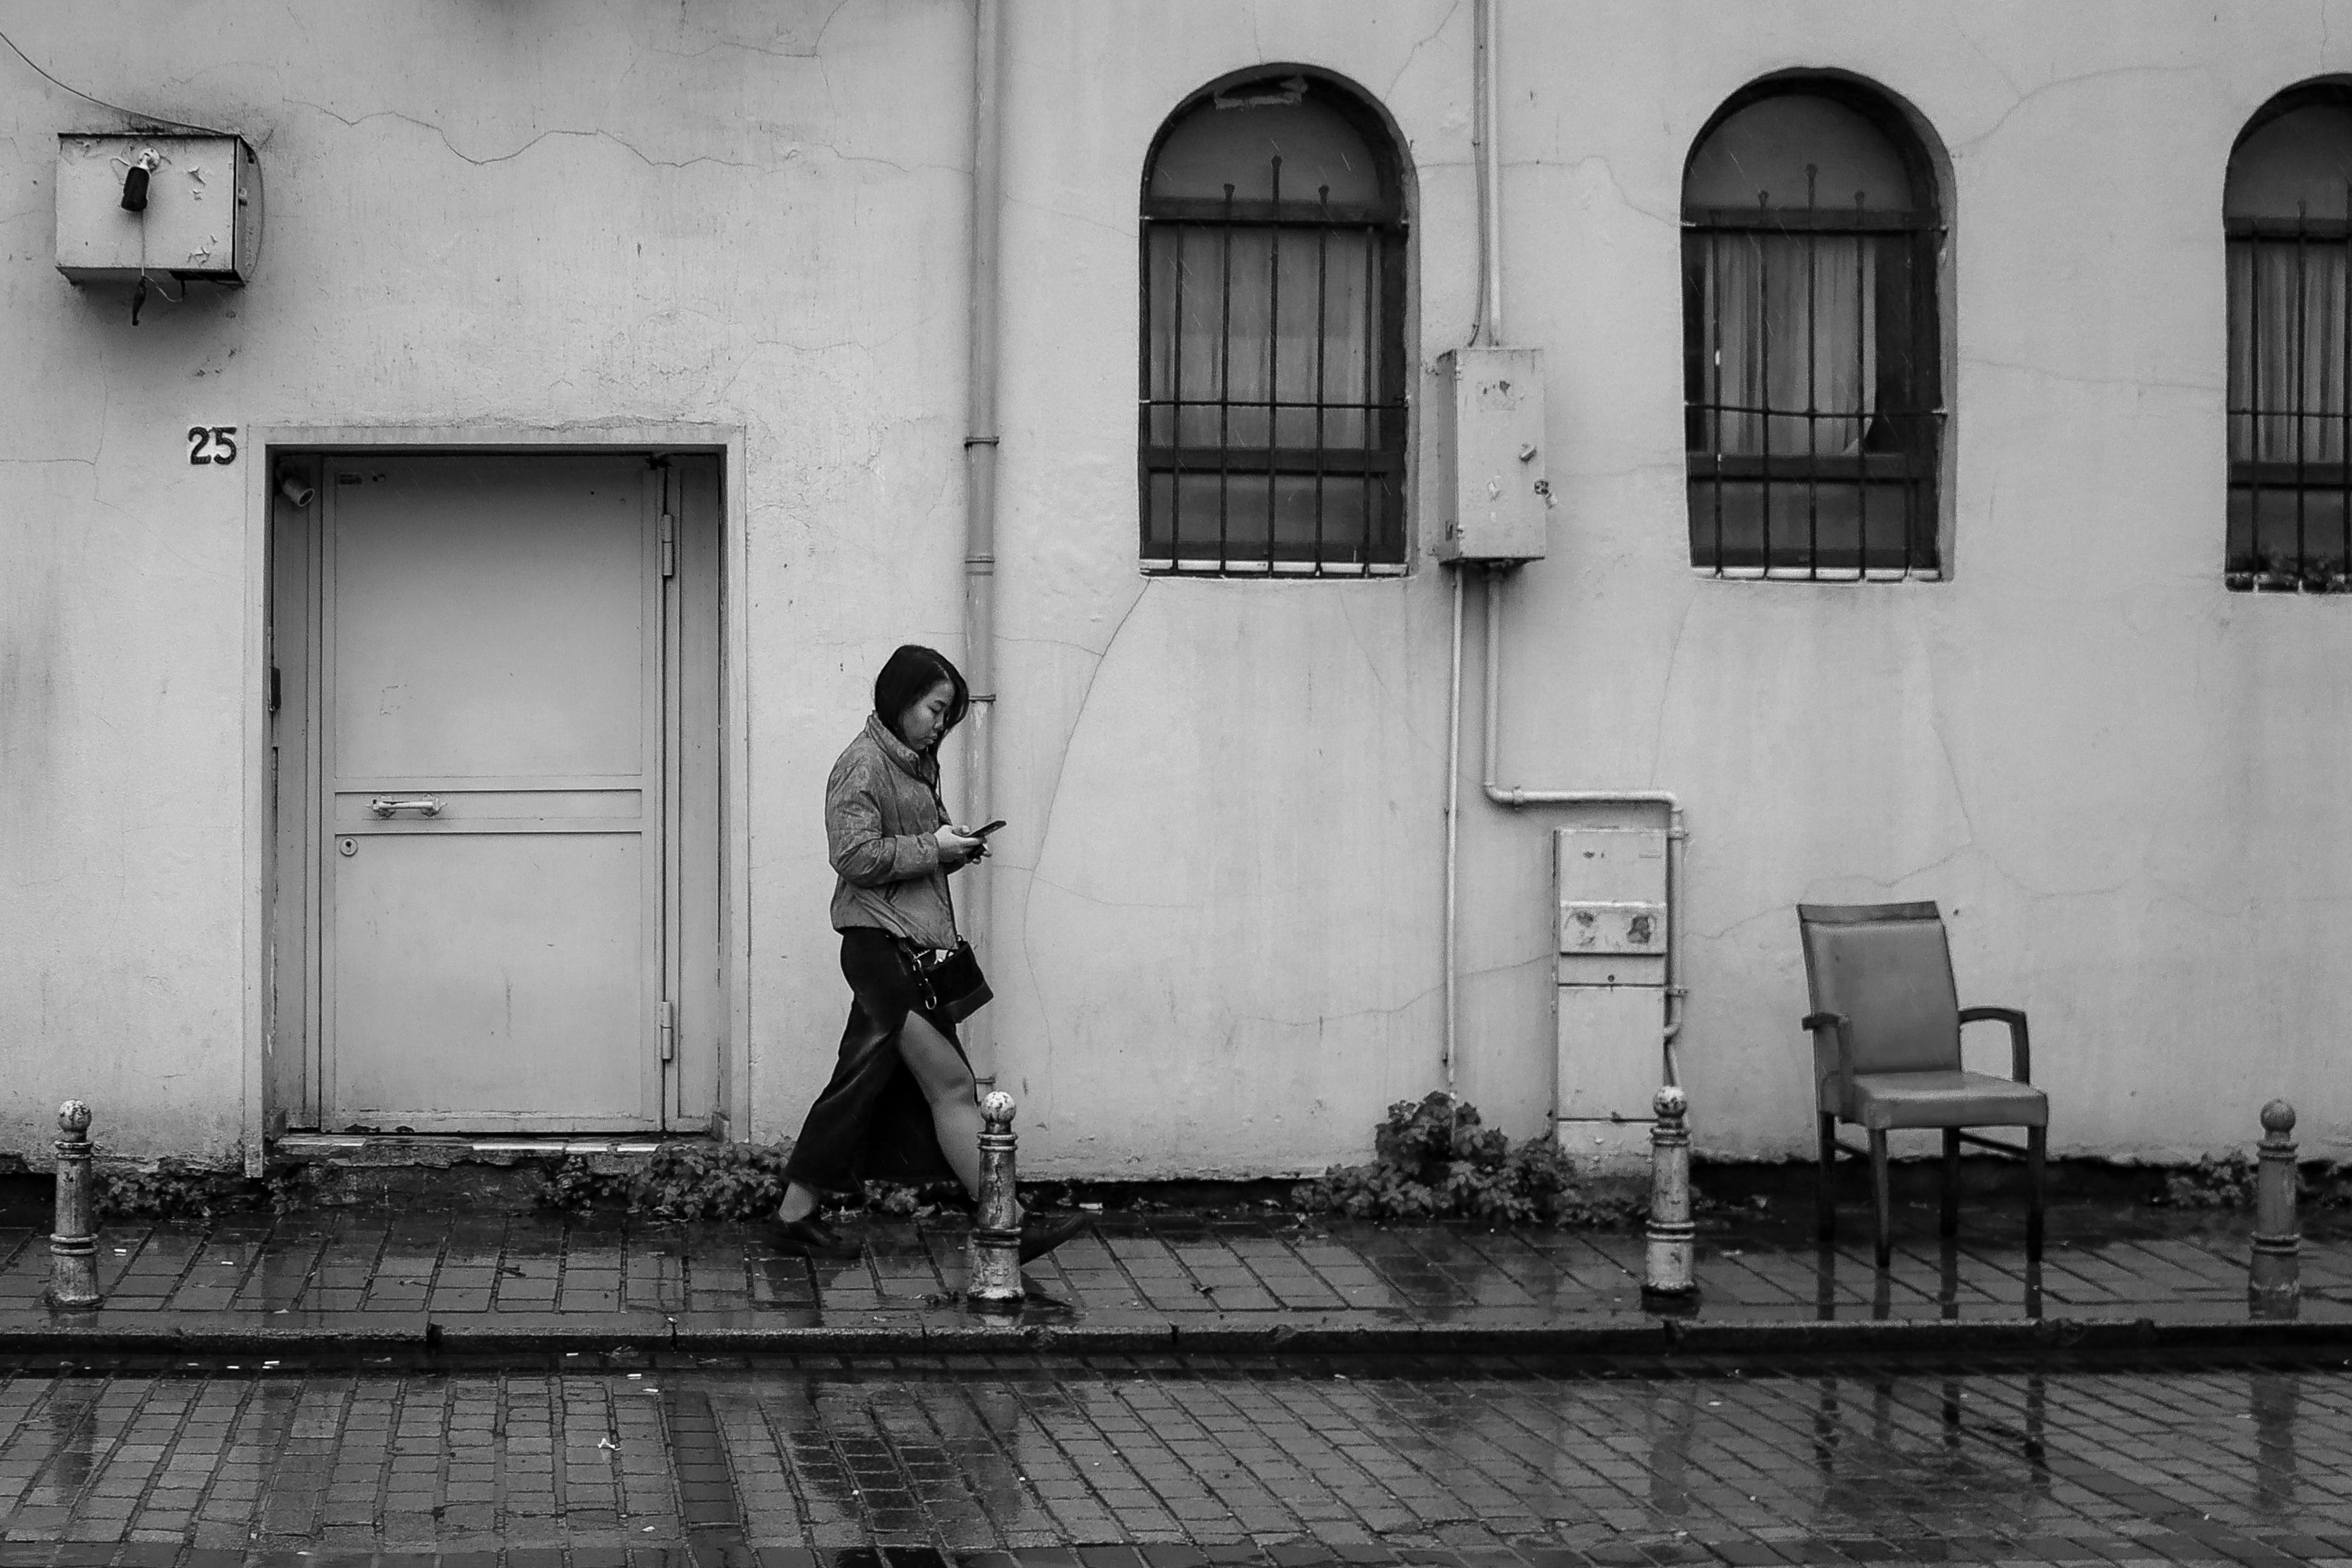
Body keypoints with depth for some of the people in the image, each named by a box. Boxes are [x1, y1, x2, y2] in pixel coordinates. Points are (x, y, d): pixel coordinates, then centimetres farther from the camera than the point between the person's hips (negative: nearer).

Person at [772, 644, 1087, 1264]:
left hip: (914, 947, 10)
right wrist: (933, 848, -14)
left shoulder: (914, 765, 20)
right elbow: (855, 856, -17)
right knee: (952, 1084, -11)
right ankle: (1010, 1224, -11)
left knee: (864, 1085, 10)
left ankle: (798, 1213, 16)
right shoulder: (863, 764, -9)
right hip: (881, 943, -10)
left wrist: (954, 849, 10)